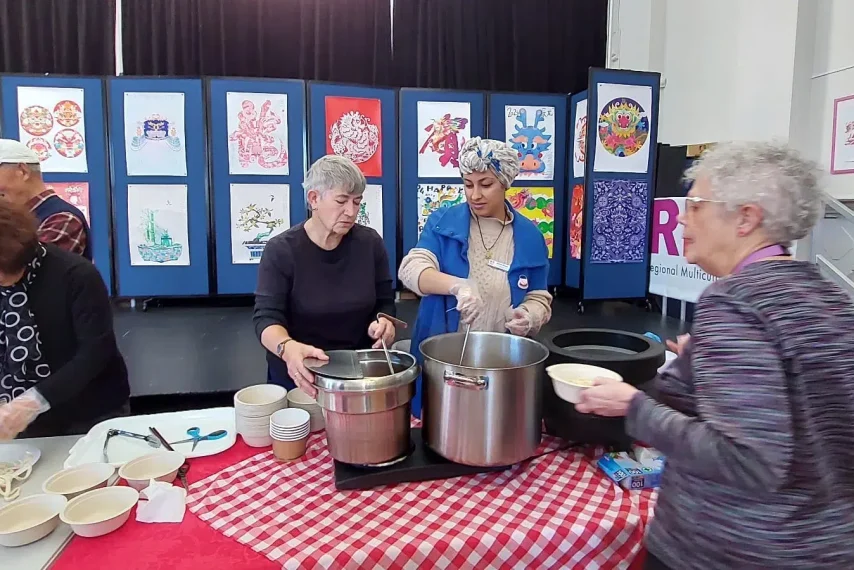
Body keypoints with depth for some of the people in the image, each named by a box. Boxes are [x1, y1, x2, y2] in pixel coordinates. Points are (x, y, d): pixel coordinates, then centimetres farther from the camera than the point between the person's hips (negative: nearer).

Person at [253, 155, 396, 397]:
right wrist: (288, 348, -39)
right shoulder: (281, 250, -13)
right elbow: (267, 317, -18)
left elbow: (385, 303, 1)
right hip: (300, 376, -2)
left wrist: (383, 323, -21)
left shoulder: (370, 243, -5)